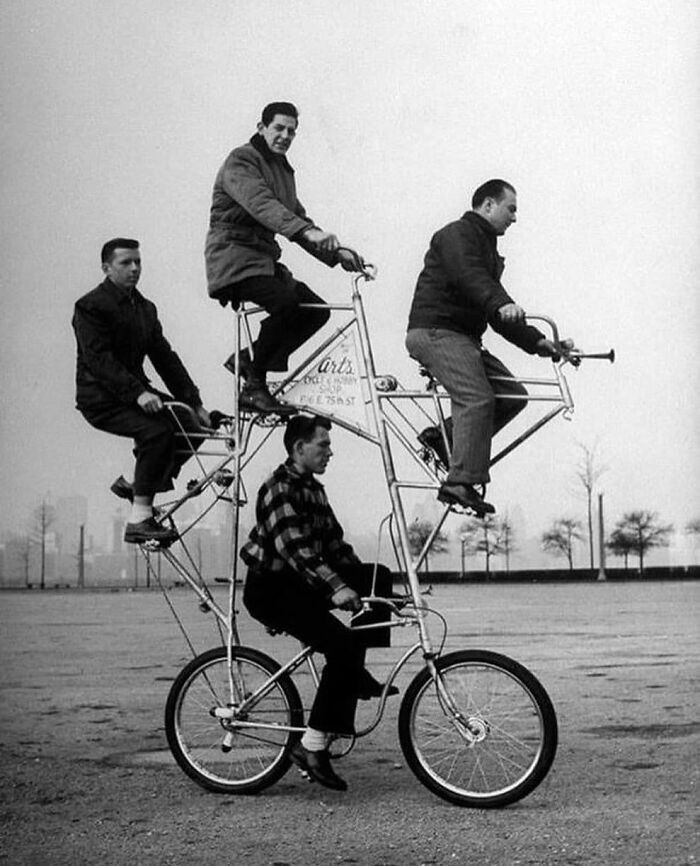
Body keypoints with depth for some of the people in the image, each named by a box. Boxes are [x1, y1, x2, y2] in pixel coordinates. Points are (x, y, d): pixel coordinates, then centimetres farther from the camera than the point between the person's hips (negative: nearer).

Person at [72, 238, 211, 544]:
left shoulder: (145, 307, 14)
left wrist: (194, 403, 3)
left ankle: (133, 482, 10)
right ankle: (139, 521, -26)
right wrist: (137, 393, -35)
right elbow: (99, 359, -22)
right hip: (101, 398, -8)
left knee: (194, 426, -7)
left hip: (135, 391, 8)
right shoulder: (91, 306, -10)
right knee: (158, 430, -30)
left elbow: (164, 357, 12)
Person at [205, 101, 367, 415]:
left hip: (264, 259, 9)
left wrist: (337, 253, 3)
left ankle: (248, 359, 6)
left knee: (316, 310, -5)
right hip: (234, 259, -9)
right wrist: (308, 231, -41)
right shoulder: (241, 160, -8)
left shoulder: (284, 170, 20)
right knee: (287, 303, -29)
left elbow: (297, 218, 19)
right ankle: (254, 386, -17)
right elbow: (261, 204, -26)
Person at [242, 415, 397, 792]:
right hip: (271, 589, -9)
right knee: (342, 645, -24)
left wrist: (364, 585, 6)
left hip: (302, 582, 9)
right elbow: (293, 548, -30)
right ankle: (312, 746, -20)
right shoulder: (279, 488, -16)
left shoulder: (313, 488, 14)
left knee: (378, 575, -1)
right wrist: (336, 587, -39)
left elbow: (333, 542, 17)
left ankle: (356, 674, 4)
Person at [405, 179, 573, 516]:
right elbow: (469, 276, -27)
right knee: (477, 399, -24)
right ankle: (461, 483, -25)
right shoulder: (456, 235, -4)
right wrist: (501, 304, -44)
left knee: (513, 395, -2)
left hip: (464, 337, 9)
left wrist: (539, 343, 11)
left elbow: (498, 318, 22)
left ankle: (445, 437, 3)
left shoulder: (488, 249, 25)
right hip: (435, 330, -9)